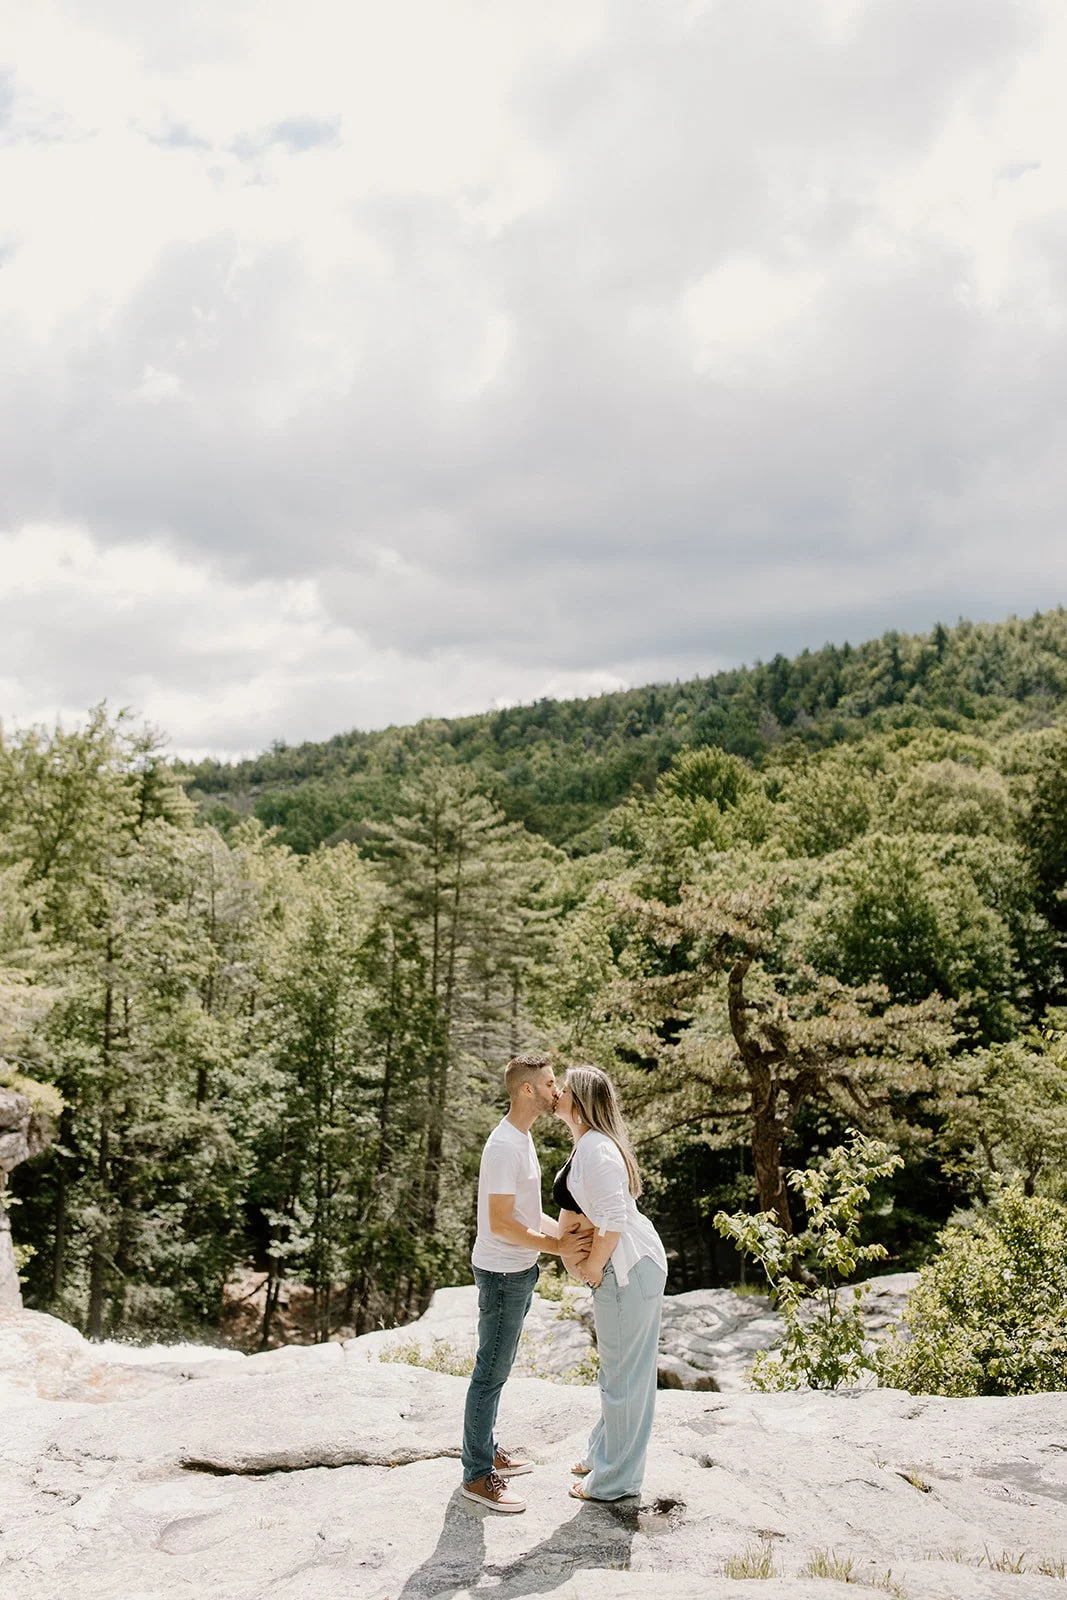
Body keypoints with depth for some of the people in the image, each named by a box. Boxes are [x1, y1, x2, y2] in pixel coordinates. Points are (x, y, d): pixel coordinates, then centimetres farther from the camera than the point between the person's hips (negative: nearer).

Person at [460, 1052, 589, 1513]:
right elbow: (500, 1223, -25)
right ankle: (477, 1476, 9)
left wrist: (564, 1233, 5)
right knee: (491, 1373, 0)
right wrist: (556, 1246, -21)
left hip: (518, 1272, 10)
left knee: (496, 1369, 20)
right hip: (502, 1273, -10)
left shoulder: (521, 1139, 9)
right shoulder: (505, 1146, -24)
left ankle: (486, 1451, 33)